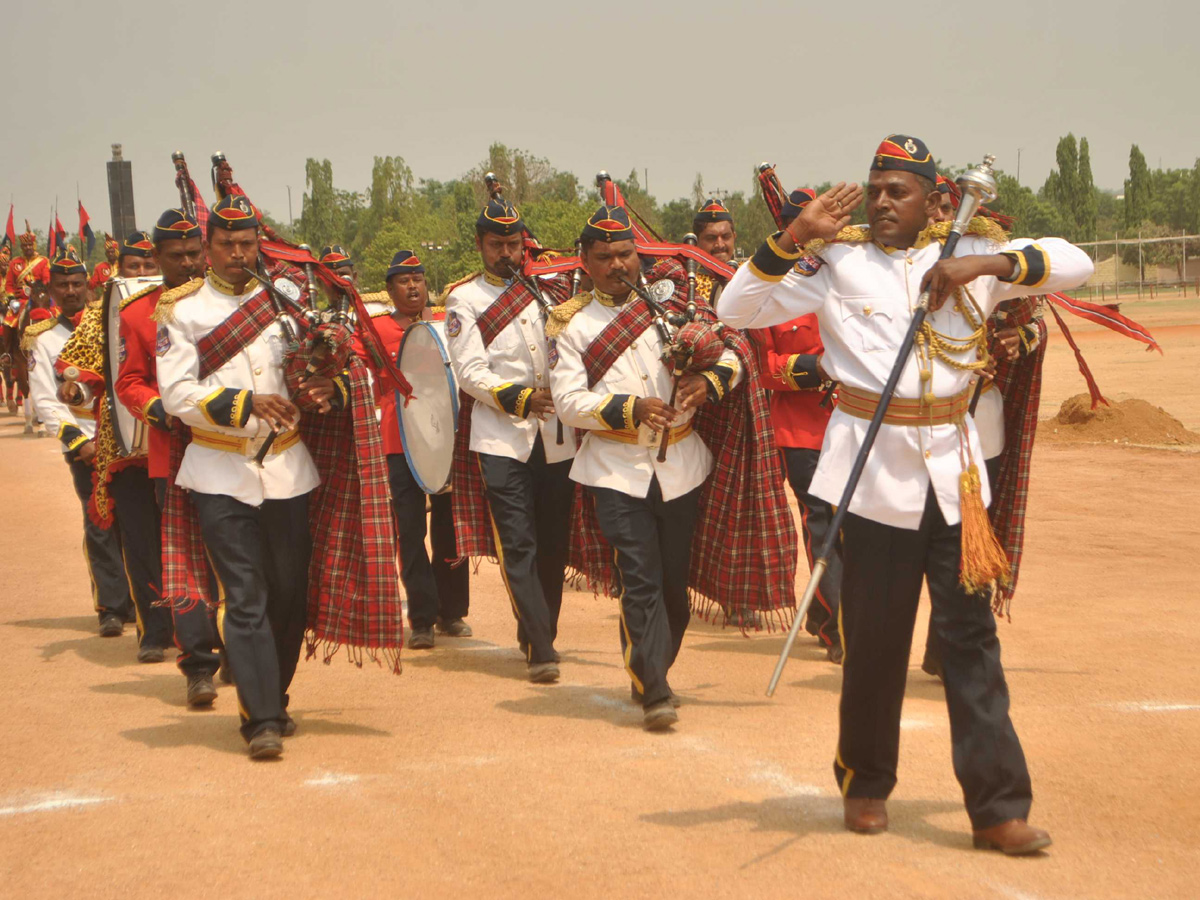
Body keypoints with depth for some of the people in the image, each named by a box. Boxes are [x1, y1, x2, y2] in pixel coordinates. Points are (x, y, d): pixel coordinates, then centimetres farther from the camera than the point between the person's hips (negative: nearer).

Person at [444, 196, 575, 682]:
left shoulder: (546, 288, 15)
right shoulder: (464, 299, 3)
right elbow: (470, 371, -6)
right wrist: (519, 398, -18)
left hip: (555, 435, 4)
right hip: (499, 437, -4)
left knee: (554, 542, 7)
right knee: (517, 545, -10)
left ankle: (539, 635, 23)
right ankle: (541, 650, -10)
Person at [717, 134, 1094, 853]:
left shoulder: (972, 254, 7)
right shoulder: (836, 262, 1)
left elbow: (1076, 263, 3)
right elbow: (738, 309, -4)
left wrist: (990, 263, -12)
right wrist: (794, 239, -16)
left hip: (953, 468, 2)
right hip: (874, 468, -1)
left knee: (971, 632, 2)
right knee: (875, 636, 6)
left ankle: (998, 804, 6)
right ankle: (867, 784, 25)